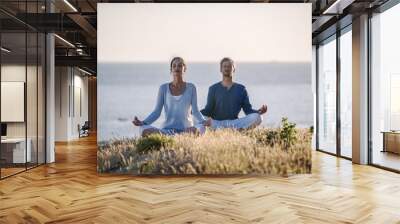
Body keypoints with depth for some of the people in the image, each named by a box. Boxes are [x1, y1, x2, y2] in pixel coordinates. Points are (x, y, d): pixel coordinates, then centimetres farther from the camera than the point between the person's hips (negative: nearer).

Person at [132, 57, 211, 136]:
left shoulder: (191, 88, 6)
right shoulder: (164, 88, 6)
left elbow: (195, 111, 1)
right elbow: (157, 112, 5)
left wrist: (203, 122, -19)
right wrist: (143, 122, -10)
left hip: (186, 130, -1)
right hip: (167, 130, 1)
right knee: (144, 130, -28)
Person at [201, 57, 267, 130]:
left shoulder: (241, 89, 15)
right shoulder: (214, 89, 12)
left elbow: (248, 110, 11)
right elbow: (208, 110, 7)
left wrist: (259, 112, -10)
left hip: (235, 122, 2)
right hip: (216, 123, -1)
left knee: (257, 117, -25)